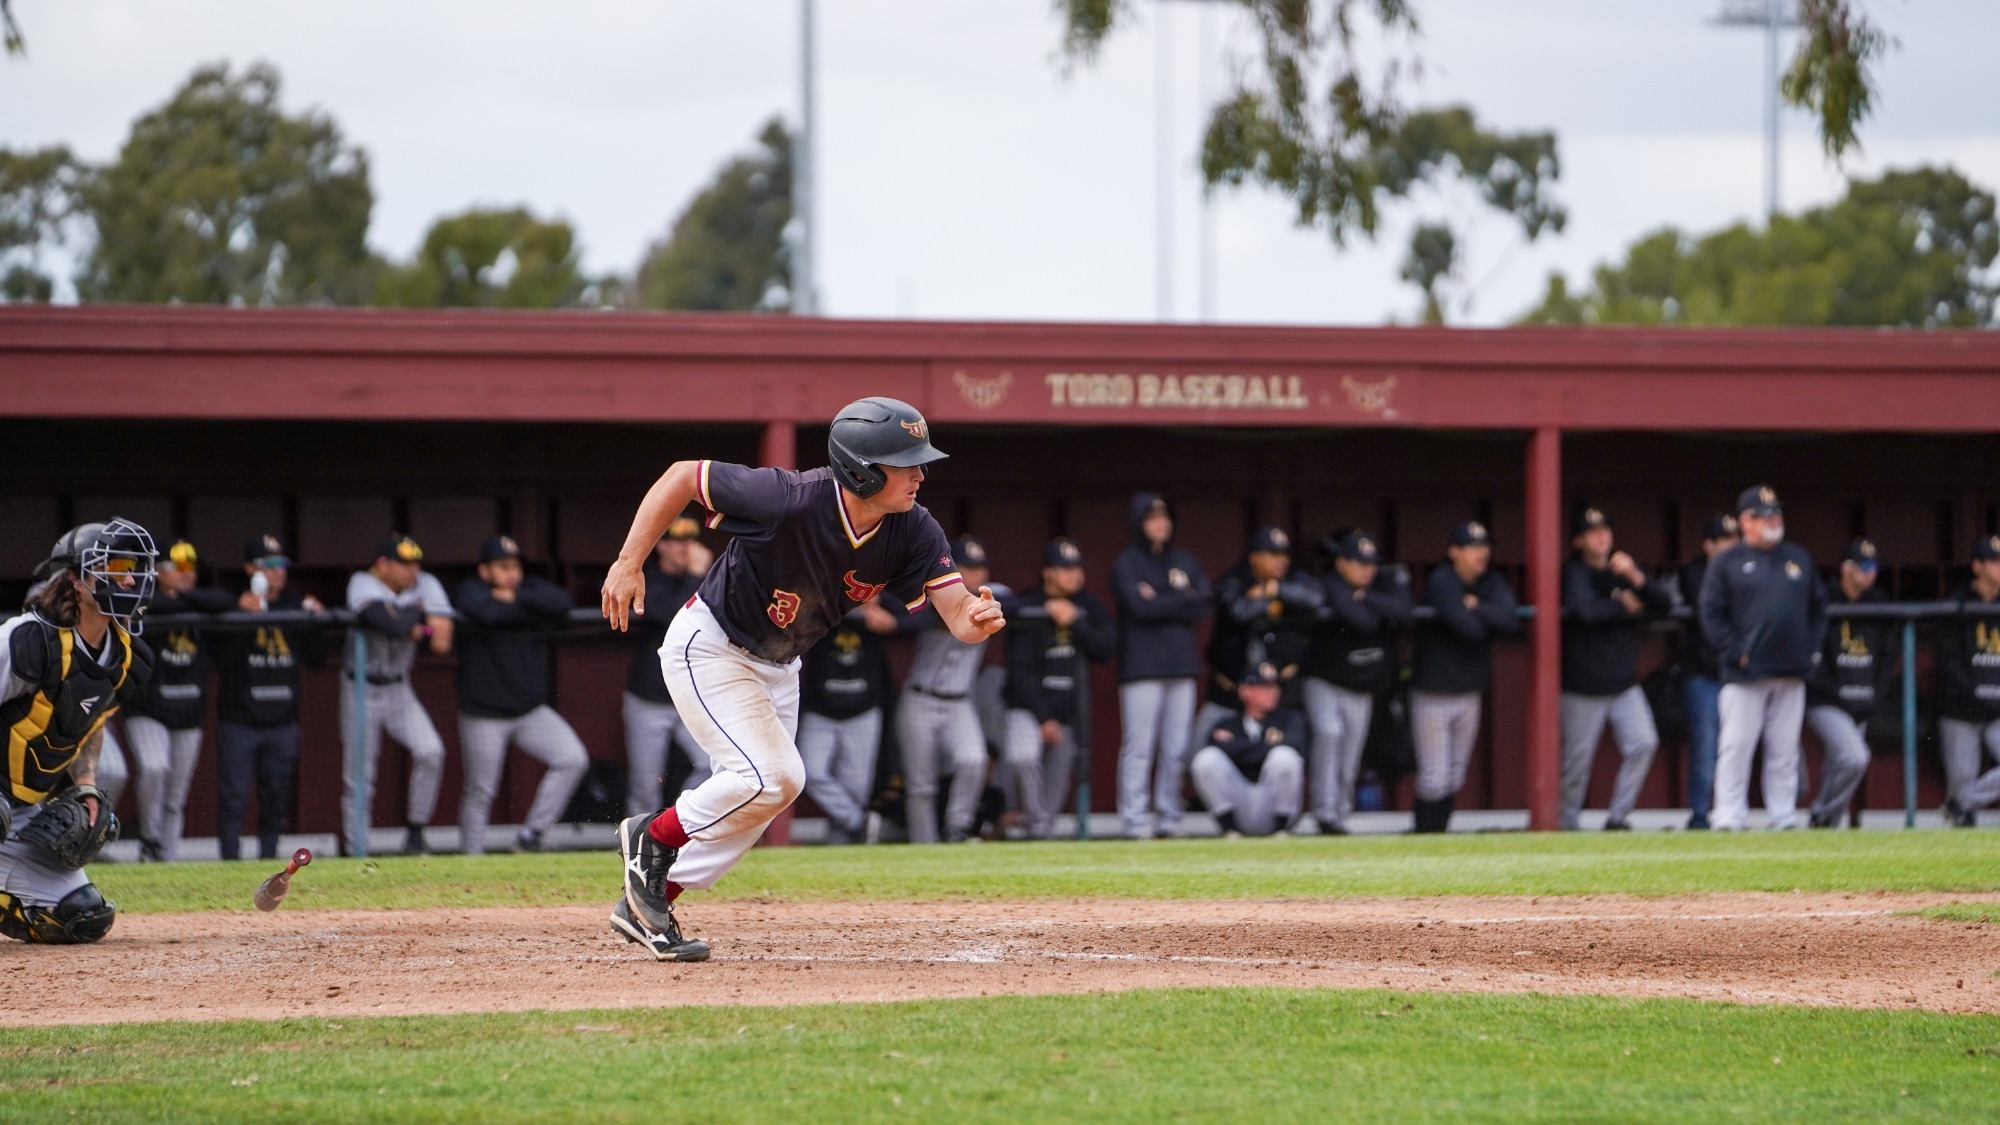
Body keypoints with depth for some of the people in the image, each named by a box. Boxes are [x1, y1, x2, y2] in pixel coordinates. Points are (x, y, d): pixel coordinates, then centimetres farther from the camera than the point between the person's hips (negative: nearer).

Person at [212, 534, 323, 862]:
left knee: (278, 797, 9)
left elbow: (314, 657, 10)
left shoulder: (295, 605, 9)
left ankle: (268, 856, 18)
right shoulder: (232, 605, -5)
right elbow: (224, 660, -16)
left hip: (283, 720, 4)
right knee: (233, 796, -5)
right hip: (239, 720, -4)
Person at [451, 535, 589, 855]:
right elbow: (486, 613, -32)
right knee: (479, 792, 0)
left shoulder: (531, 590, 5)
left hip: (531, 710, 4)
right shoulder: (470, 593, -9)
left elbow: (563, 602, -15)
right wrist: (531, 609, -17)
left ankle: (531, 835, -2)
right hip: (483, 715, -4)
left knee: (573, 759, -11)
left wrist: (516, 598, -18)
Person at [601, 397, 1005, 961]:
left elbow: (957, 613, -24)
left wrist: (979, 617, -49)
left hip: (778, 667, 7)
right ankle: (653, 835, 4)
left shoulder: (912, 532, -18)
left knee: (763, 793, 11)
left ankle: (647, 903, 25)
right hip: (710, 646, -7)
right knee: (770, 776, -20)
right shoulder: (790, 501, -33)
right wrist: (628, 564, -24)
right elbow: (683, 475, -22)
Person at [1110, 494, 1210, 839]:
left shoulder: (1186, 562, 15)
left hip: (1181, 664, 5)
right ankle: (1135, 819, -7)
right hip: (1142, 665, -5)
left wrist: (1161, 604, -8)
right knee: (1139, 745, -8)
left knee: (1177, 746, 3)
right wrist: (1182, 597, -4)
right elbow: (1140, 606, -14)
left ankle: (1171, 817, 7)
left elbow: (1202, 610, 4)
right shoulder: (1126, 564, 1)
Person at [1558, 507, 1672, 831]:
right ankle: (1567, 822, 14)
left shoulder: (1623, 570, 12)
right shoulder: (1574, 573, -5)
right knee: (1577, 756, -1)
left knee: (1644, 743, -9)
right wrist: (1624, 606, -9)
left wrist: (1636, 578, -16)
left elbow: (1665, 603, 0)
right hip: (1584, 685, -5)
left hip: (1624, 682, 5)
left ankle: (1618, 817, 0)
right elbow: (1585, 610, -25)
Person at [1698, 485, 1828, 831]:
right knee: (1736, 746, -6)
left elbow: (1819, 606, 20)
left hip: (1792, 673, 4)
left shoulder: (1799, 558, 15)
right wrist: (1736, 652, -11)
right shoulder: (1726, 563, 1)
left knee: (1785, 750, 7)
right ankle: (1729, 818, -4)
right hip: (1745, 673, -4)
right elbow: (1711, 614, -3)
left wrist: (1811, 648, 8)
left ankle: (1784, 817, 12)